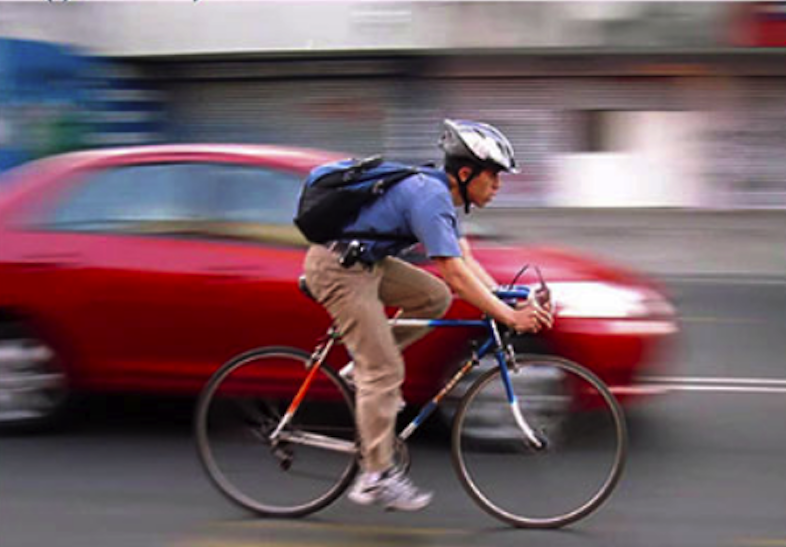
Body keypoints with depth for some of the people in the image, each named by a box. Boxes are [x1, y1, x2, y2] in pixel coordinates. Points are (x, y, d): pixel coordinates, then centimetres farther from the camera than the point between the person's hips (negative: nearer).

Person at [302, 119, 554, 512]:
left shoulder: (439, 191, 8)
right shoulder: (430, 197, -22)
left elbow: (464, 258, 11)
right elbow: (455, 273, -27)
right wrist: (509, 316, -26)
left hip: (366, 261, 10)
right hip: (338, 268, -10)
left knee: (434, 298, 6)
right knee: (384, 371, -8)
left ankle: (365, 365, 12)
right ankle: (376, 478, -4)